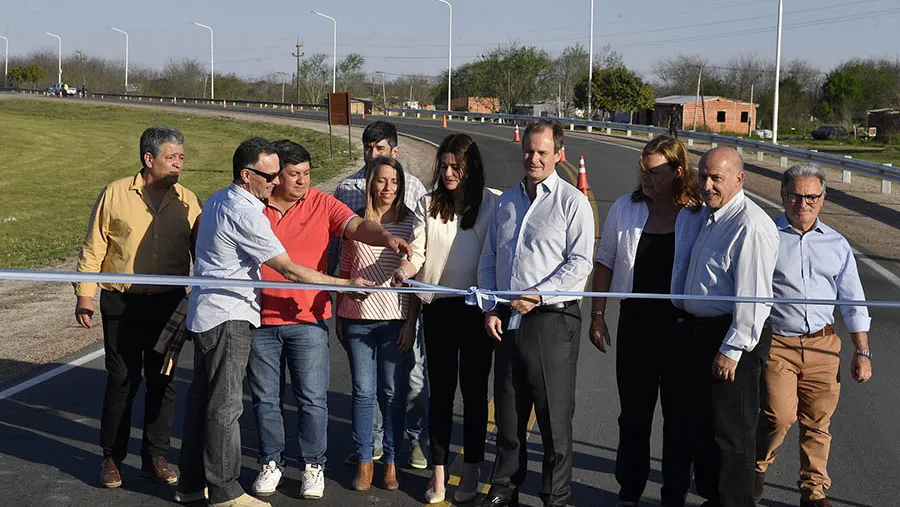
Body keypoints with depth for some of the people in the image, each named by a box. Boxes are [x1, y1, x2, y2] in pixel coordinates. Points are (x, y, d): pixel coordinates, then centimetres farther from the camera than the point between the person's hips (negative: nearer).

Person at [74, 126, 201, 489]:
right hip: (122, 305, -2)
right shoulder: (115, 194, -2)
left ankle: (155, 457, 21)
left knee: (162, 381, 8)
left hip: (169, 305, 2)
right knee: (122, 380, 3)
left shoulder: (187, 201, 5)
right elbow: (93, 248, 0)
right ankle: (112, 458, 17)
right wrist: (84, 295, -4)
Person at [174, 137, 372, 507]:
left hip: (205, 315, 10)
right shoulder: (246, 215, -20)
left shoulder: (217, 201, 10)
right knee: (225, 406, -2)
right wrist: (347, 283, -12)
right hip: (227, 318, -10)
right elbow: (290, 271, -18)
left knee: (202, 398, 14)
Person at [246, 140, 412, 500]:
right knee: (265, 398, 12)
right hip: (259, 321, 1)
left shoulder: (322, 205, -1)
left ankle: (313, 465, 17)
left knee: (312, 399, 3)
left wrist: (386, 237, -35)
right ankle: (272, 463, 26)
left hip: (307, 321, -1)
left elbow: (357, 226, -15)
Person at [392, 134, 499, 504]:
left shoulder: (492, 203, -4)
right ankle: (438, 472, 13)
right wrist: (406, 268, -20)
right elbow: (417, 252, 3)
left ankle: (471, 471, 17)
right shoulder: (428, 205, 7)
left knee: (474, 388, 6)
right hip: (437, 306, 3)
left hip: (476, 305, -2)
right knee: (440, 389, 7)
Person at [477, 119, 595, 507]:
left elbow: (580, 263, -11)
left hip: (552, 319, -5)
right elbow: (489, 260, 17)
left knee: (554, 417, 1)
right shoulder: (506, 201, 14)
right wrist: (490, 308, 6)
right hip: (506, 320, 6)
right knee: (507, 413, 15)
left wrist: (536, 297, -16)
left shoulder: (571, 202, -4)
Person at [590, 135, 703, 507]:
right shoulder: (625, 208, 2)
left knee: (679, 416, 8)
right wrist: (597, 314, 7)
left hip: (681, 326, -2)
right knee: (633, 414, 12)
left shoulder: (698, 217, -7)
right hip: (636, 323, 3)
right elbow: (605, 262, 10)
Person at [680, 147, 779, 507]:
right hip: (700, 329, 10)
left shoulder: (751, 225, -19)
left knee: (731, 432, 0)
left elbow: (753, 295, -23)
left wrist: (732, 349, -22)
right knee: (702, 423, 18)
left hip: (734, 336, -10)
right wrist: (687, 324, 22)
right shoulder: (708, 215, 13)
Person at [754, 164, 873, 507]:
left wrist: (862, 353, 10)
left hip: (822, 346, 3)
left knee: (818, 423, 7)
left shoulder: (837, 245, 10)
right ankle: (757, 465, 13)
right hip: (776, 344, -3)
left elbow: (853, 304, 15)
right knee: (780, 415, -15)